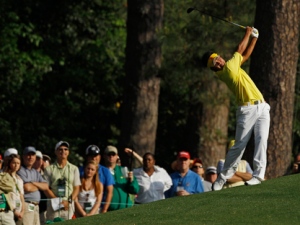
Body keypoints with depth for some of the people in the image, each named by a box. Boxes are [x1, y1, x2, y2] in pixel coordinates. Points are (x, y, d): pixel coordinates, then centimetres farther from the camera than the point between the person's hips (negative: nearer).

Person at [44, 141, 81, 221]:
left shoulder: (74, 169, 14)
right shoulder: (49, 169, 8)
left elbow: (76, 188, 9)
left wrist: (69, 201, -9)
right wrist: (58, 201, -11)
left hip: (69, 205, 1)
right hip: (53, 206, -1)